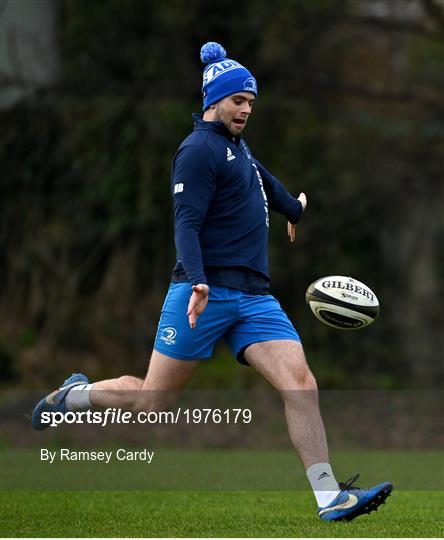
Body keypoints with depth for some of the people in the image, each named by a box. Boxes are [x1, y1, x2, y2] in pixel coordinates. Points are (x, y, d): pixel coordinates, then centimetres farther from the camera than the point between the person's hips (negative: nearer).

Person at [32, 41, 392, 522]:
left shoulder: (237, 146, 18)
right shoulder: (200, 149, -8)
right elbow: (186, 225, -17)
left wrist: (292, 207, 58)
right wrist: (197, 281, -31)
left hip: (254, 297, 7)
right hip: (207, 293, -7)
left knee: (301, 384, -11)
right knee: (153, 401, 0)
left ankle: (329, 498, -15)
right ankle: (72, 395, 27)